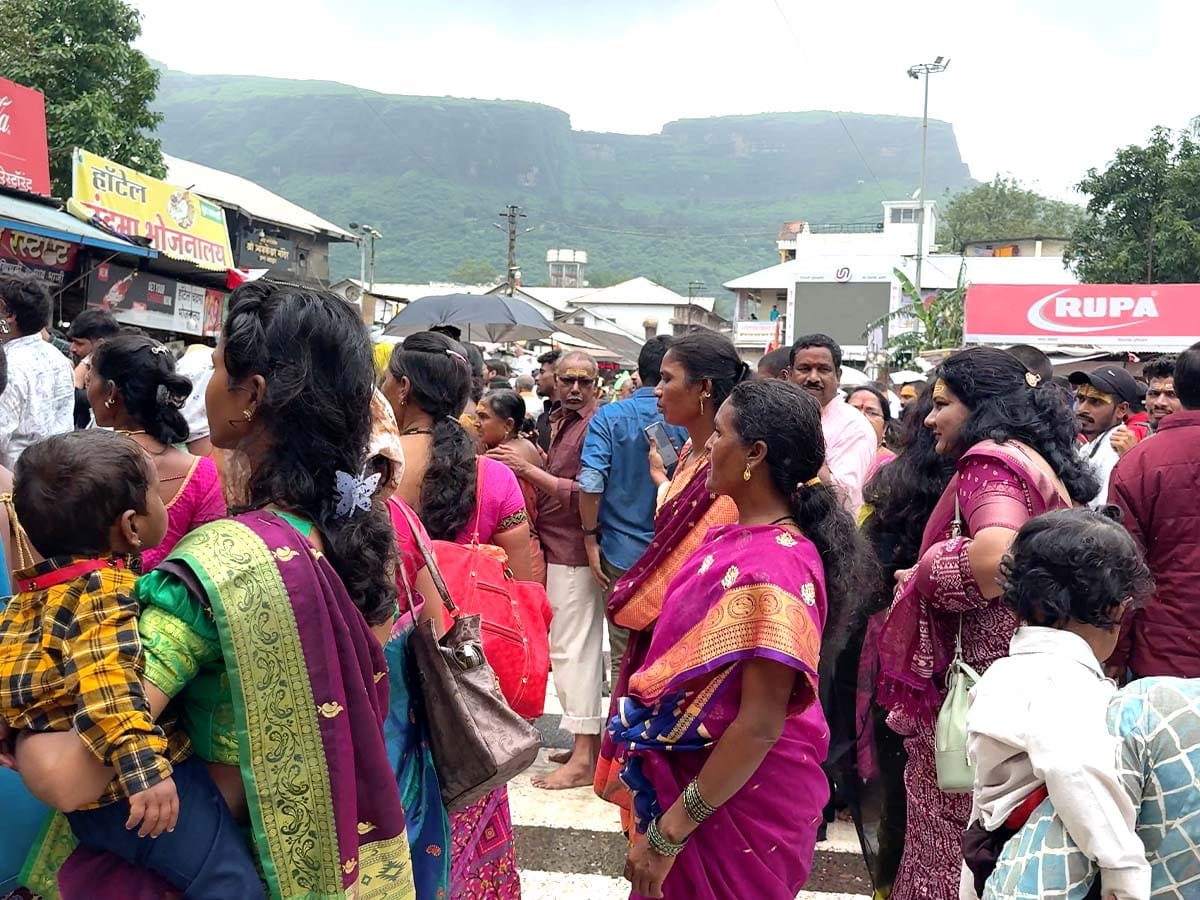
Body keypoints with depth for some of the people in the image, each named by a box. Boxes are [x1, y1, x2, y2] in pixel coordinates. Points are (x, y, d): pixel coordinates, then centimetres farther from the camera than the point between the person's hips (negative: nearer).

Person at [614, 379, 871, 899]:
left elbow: (759, 726, -27)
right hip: (695, 776, 8)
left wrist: (667, 833, -21)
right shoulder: (741, 534, 0)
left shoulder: (773, 568, -28)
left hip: (736, 799, -8)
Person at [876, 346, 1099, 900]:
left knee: (944, 834, 0)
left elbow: (995, 557, -30)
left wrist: (922, 576, -15)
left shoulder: (990, 458, -12)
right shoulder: (1044, 464, 16)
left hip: (977, 676, -10)